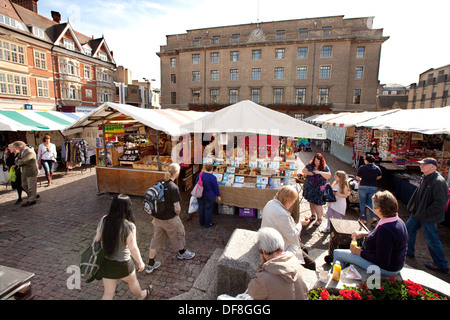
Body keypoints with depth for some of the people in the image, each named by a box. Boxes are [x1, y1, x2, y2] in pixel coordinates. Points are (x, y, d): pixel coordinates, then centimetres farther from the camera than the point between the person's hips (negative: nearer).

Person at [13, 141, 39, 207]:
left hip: (31, 172, -10)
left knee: (31, 186, 1)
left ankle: (31, 200, 13)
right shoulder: (21, 152, 7)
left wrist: (17, 161, -4)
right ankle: (34, 195, 35)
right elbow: (17, 161, 13)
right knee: (24, 185, 19)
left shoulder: (30, 152, -23)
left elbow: (22, 161, -24)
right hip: (24, 172, 10)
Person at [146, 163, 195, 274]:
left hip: (157, 217, 6)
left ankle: (150, 265, 29)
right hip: (170, 219, -6)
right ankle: (181, 253, 45)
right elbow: (177, 208, -23)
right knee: (179, 233, 21)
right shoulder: (173, 187, -25)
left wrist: (158, 212, 16)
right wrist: (177, 214, -2)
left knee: (156, 239, 18)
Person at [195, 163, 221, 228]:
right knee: (208, 210, 9)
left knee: (201, 208, 19)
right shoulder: (213, 177, -21)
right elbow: (216, 187, -12)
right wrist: (218, 195, 2)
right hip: (209, 196, -5)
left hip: (200, 195, 5)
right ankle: (207, 224, 22)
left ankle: (201, 222, 35)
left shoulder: (200, 175, -7)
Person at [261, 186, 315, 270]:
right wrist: (300, 223, -6)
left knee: (304, 250, 23)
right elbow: (292, 236, -21)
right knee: (311, 264, -3)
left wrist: (295, 236, 7)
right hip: (282, 249, -10)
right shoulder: (282, 214, -34)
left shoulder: (270, 203, -5)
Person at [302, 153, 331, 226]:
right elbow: (304, 170, -3)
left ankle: (319, 219, 11)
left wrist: (320, 172, -27)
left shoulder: (325, 167, -6)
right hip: (309, 187, 4)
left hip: (319, 189, -4)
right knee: (311, 202, 15)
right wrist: (308, 172, -24)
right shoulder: (310, 165, 1)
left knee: (317, 204, -4)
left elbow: (329, 176, -15)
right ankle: (313, 215, 35)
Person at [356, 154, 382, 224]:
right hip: (373, 187, 4)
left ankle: (364, 219, 14)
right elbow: (379, 177, 15)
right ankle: (373, 217, 3)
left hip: (363, 187, -3)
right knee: (370, 202, 18)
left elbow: (357, 177, -4)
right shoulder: (377, 168, 2)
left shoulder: (362, 168, -10)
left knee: (362, 203, 9)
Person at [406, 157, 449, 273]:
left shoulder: (438, 182, -24)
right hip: (419, 212, 9)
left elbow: (441, 202, -25)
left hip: (429, 217, -9)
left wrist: (425, 213, -20)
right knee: (409, 227, 19)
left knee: (431, 239, 2)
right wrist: (413, 207, 13)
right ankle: (408, 250, 37)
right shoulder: (425, 178, 5)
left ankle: (441, 265, 19)